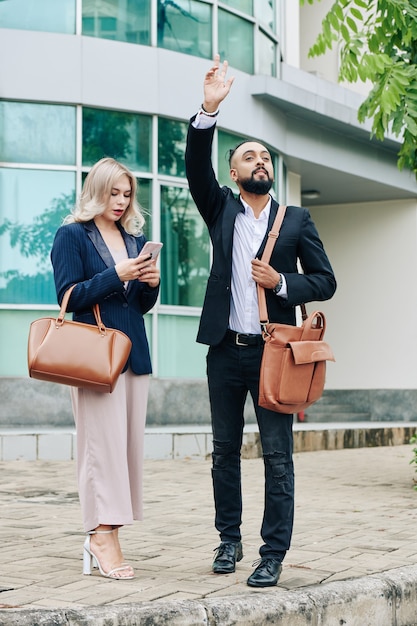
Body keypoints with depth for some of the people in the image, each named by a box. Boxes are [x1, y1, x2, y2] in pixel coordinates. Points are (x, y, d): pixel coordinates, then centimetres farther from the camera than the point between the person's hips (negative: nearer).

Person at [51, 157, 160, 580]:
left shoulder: (135, 239, 18)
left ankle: (101, 533, 7)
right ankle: (103, 537, -9)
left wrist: (151, 284, -2)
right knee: (103, 442, -11)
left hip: (134, 354, 6)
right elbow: (68, 296, -8)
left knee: (129, 443, 2)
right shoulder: (72, 236, 1)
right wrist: (115, 276, -15)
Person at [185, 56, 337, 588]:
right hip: (225, 350, 2)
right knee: (224, 452, 10)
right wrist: (208, 111, -19)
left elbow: (325, 281, 7)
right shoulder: (222, 211, 10)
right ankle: (229, 538, 23)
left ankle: (274, 553, 4)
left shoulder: (297, 220, 7)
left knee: (277, 456, -2)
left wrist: (282, 283, -11)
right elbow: (197, 169, -7)